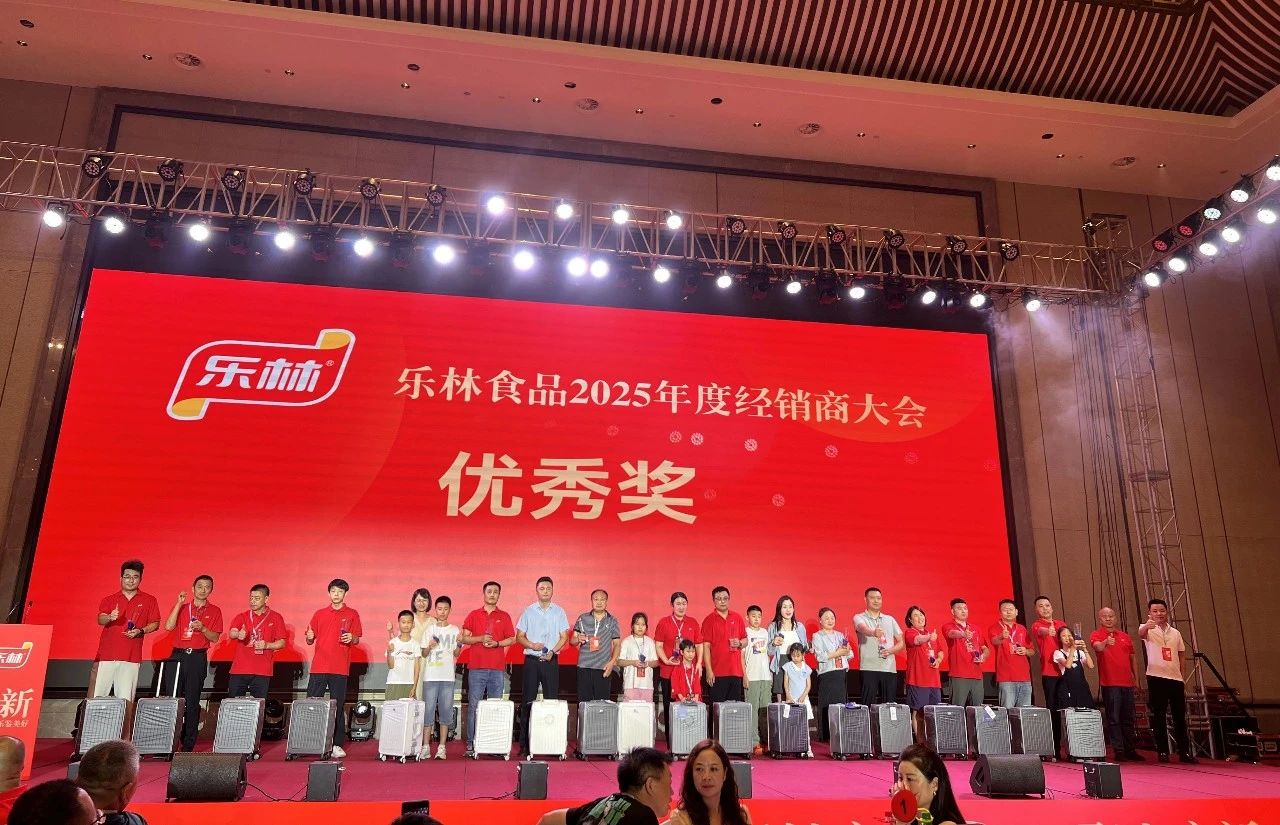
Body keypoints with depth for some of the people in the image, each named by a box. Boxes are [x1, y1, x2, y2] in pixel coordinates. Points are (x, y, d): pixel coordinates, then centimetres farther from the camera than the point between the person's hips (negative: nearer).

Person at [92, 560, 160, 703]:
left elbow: (155, 624, 12)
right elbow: (100, 620, -5)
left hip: (131, 657, -1)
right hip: (106, 655, 1)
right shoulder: (108, 600, 10)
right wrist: (110, 617, -27)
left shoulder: (149, 600, 10)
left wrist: (140, 631, -7)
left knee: (125, 699, -6)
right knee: (97, 696, -2)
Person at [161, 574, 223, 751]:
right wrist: (179, 603, -8)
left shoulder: (214, 611, 7)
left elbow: (215, 638, 2)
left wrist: (202, 628, -15)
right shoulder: (181, 607, 11)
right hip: (178, 655, 1)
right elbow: (169, 626, -5)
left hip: (198, 658, -1)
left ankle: (188, 745, 4)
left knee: (192, 702, -1)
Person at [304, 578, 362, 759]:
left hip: (340, 668, -2)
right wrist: (309, 637, -9)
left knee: (339, 707, 1)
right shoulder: (319, 614, 12)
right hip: (319, 667, 2)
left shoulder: (352, 615, 7)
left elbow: (356, 640, 7)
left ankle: (337, 744, 6)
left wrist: (351, 638, -15)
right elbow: (310, 640, 14)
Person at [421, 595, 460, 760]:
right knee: (428, 710, -1)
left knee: (445, 711, 1)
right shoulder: (429, 629, 5)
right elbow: (423, 654, 6)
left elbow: (456, 653, 7)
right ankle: (425, 746, 6)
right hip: (430, 675, 0)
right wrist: (429, 647, -14)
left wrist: (459, 644, -12)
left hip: (447, 676, 1)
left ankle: (441, 747, 7)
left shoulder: (454, 630, 7)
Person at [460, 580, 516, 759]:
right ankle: (471, 744, 3)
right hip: (477, 667, -1)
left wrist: (497, 643, -8)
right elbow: (464, 638, 6)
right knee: (474, 706, -3)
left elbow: (512, 639, 10)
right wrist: (481, 639, -10)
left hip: (497, 668, 1)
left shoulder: (504, 616, 11)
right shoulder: (474, 615, 9)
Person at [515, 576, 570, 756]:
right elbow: (519, 637, 6)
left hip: (551, 660, 0)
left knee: (552, 700, -1)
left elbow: (564, 637, 5)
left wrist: (552, 651, -11)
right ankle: (525, 744, 4)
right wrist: (532, 645, -12)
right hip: (531, 660, 0)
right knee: (528, 701, 0)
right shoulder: (528, 611, 5)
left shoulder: (559, 611, 6)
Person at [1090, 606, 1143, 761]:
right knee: (1113, 718, -4)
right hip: (1110, 683, -5)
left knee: (1128, 719, 12)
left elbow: (1132, 658, 22)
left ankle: (1130, 750, 20)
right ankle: (1119, 751, -1)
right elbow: (1097, 646, -24)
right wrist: (1106, 642, -46)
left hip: (1127, 683, 6)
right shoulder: (1097, 635, -2)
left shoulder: (1125, 636, 16)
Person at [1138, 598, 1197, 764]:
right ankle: (1162, 752, 5)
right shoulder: (1148, 629, 1)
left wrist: (1183, 680, 12)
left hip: (1176, 678, 4)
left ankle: (1185, 752, 15)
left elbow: (1180, 658, 18)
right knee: (1158, 716, -1)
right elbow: (1140, 633, -25)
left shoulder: (1175, 633, 15)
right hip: (1156, 677, -4)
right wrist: (1147, 625, -49)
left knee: (1180, 717, 7)